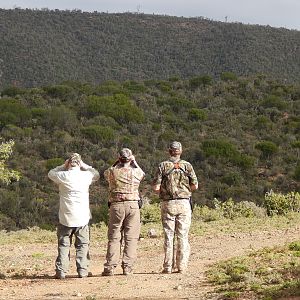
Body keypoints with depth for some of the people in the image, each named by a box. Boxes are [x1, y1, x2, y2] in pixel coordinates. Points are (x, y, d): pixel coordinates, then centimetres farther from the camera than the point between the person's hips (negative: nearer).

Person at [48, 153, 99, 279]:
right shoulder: (86, 176, -4)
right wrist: (84, 166, 14)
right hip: (82, 217, 0)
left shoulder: (63, 176, -6)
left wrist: (63, 166, 12)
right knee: (82, 245, 8)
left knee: (63, 245, 7)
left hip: (66, 217, 0)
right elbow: (96, 174, 19)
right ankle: (82, 270, 4)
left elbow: (51, 173, 15)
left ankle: (61, 271, 3)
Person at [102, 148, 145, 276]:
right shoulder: (136, 172, -1)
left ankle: (110, 268, 0)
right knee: (131, 237, 4)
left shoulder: (113, 172, -2)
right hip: (133, 205, 0)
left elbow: (106, 173, 23)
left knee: (114, 237, 4)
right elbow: (142, 173, 24)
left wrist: (117, 163, 17)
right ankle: (127, 267, 0)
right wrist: (135, 162, 27)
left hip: (116, 206, 0)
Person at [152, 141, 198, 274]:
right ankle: (181, 266, 1)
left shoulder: (163, 166, -1)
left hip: (168, 204, 0)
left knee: (168, 235, 4)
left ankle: (168, 267, 3)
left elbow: (156, 187, -6)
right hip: (184, 203, 0)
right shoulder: (187, 165, 1)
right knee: (183, 236, 4)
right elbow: (195, 186, -1)